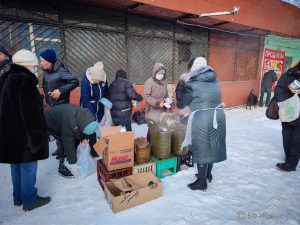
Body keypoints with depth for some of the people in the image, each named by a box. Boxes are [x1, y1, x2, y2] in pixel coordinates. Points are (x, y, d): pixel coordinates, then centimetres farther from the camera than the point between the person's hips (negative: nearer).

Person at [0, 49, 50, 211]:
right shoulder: (25, 81, -21)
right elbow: (30, 113, -24)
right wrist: (36, 136, -20)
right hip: (23, 135, -10)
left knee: (16, 166, 20)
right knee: (28, 167, 5)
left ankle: (18, 197, 35)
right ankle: (30, 200, 20)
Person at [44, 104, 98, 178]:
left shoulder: (85, 115, -22)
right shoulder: (70, 124, -42)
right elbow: (68, 143, -33)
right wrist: (73, 162, -25)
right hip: (50, 124, -7)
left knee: (76, 139, -3)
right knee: (66, 143, -17)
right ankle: (62, 168, -2)